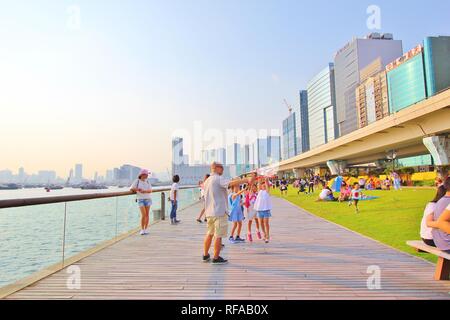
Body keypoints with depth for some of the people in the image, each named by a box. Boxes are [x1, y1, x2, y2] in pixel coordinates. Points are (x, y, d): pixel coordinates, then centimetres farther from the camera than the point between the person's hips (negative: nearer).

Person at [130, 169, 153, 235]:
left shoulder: (147, 182, 6)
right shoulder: (137, 181, -1)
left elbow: (150, 190, -5)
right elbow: (131, 188, -3)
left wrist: (144, 191, -22)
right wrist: (138, 189, -9)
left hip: (148, 199, 3)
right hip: (140, 200, -3)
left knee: (147, 215, 3)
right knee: (143, 215, -12)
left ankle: (146, 229, 14)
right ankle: (142, 229, 1)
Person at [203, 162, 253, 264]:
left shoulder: (207, 181, 16)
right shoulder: (218, 179, -12)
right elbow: (231, 183, -29)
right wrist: (246, 180, -36)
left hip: (209, 212, 9)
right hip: (219, 211, -9)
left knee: (210, 233, 20)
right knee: (218, 236, 1)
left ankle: (205, 255, 28)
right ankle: (216, 258, 9)